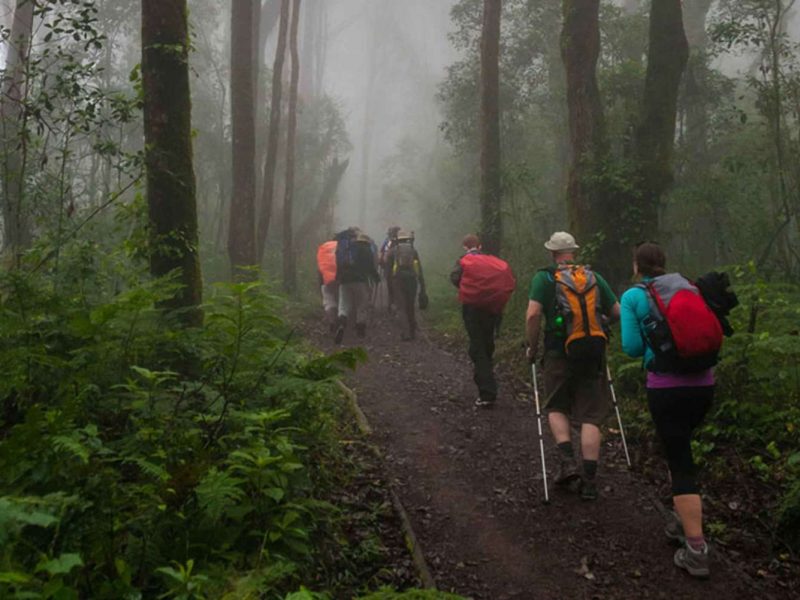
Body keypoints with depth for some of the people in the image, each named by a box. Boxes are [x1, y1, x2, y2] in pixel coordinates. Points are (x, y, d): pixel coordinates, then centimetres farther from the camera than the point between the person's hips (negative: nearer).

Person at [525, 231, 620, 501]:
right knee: (590, 416, 6)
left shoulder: (544, 277, -1)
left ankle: (567, 461, -2)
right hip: (594, 352, 2)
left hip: (560, 352, -2)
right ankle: (589, 479, 5)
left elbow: (533, 315, -12)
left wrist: (532, 347, 0)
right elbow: (617, 312, 11)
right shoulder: (594, 277, 10)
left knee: (556, 407, 17)